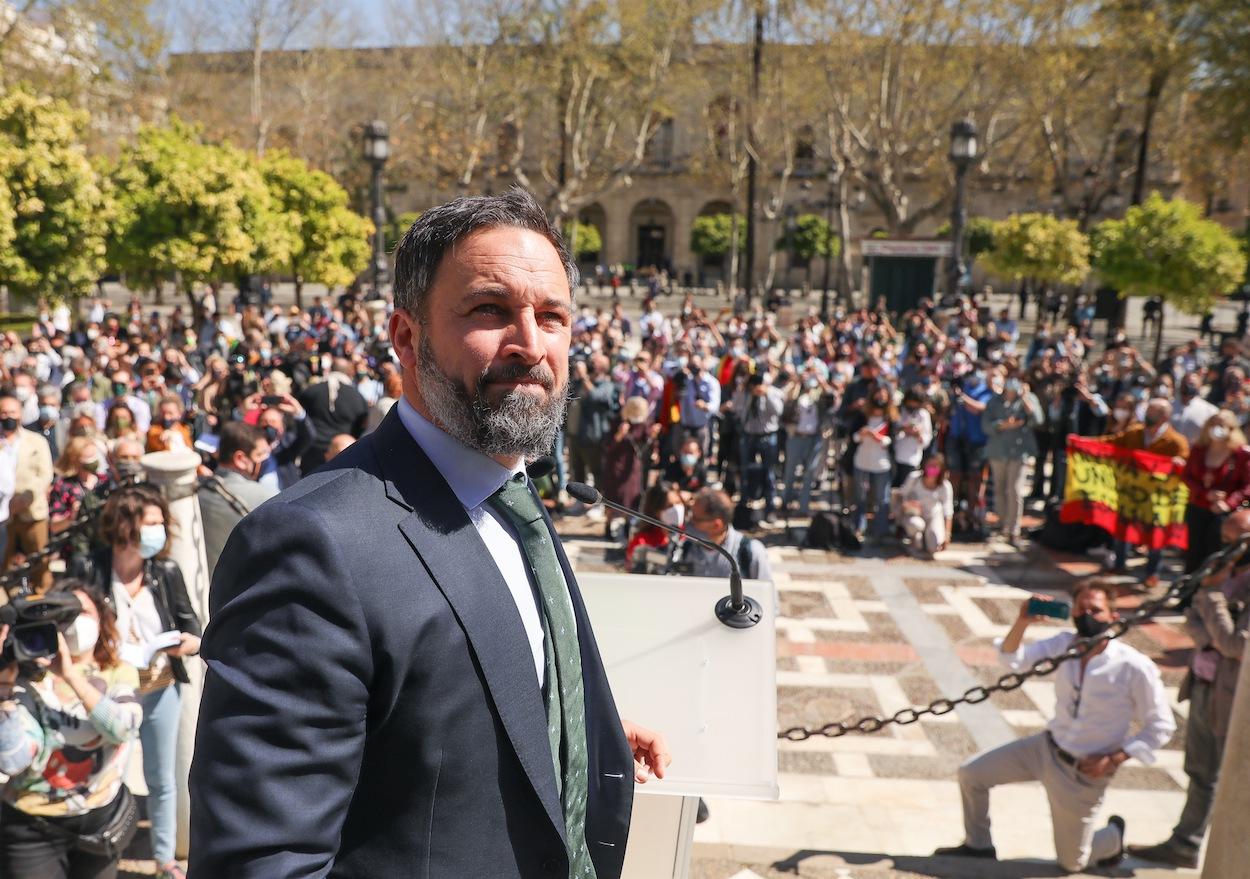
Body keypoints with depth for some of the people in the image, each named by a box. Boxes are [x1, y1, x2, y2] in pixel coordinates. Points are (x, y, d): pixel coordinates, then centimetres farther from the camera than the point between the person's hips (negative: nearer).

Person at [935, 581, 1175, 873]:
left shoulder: (1136, 668, -21)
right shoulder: (1065, 644, -9)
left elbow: (1161, 726, -12)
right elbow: (1012, 658, -10)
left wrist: (1114, 760, -19)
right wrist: (1022, 622, -28)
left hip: (1083, 773, -4)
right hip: (1045, 747, 5)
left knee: (1072, 863, 10)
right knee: (970, 774, 1)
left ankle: (1114, 836, 41)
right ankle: (978, 844, 25)